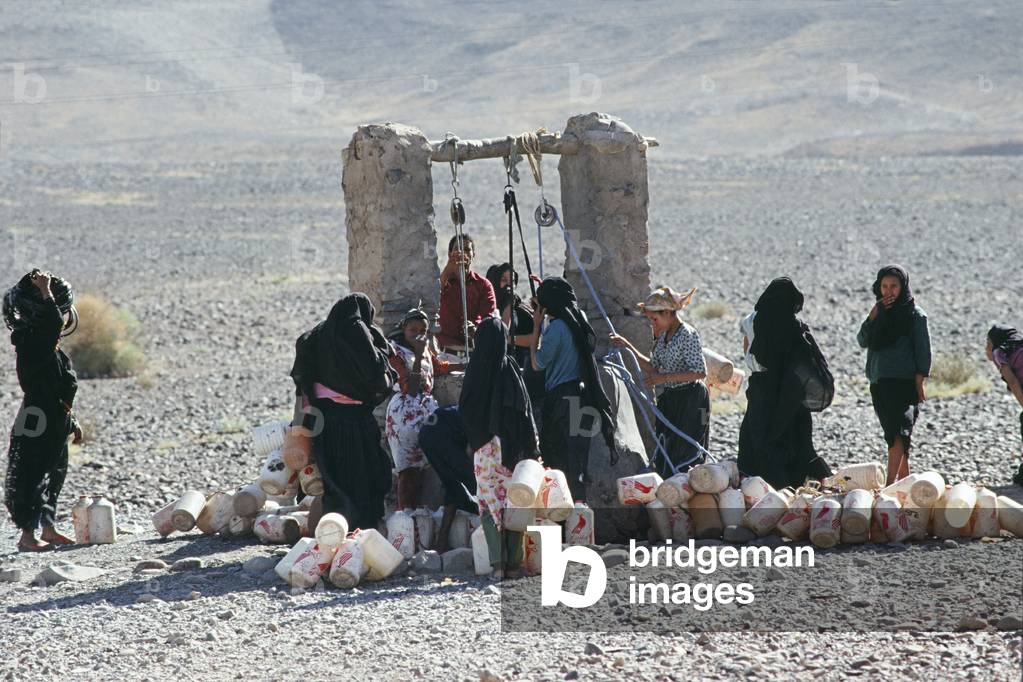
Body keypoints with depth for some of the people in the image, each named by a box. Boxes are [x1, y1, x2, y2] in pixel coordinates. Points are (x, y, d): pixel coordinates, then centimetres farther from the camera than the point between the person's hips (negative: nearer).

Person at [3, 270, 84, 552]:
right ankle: (27, 534, -1)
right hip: (36, 425, -10)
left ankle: (48, 529, 25)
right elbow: (53, 325, -37)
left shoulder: (55, 350, 14)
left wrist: (72, 422, 25)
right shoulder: (32, 342, -15)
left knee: (54, 475, 15)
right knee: (31, 475, -5)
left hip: (55, 427, 10)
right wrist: (45, 293, -28)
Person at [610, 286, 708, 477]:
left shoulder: (688, 335, -15)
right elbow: (652, 368, 16)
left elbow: (700, 372, -19)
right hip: (669, 400, 9)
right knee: (665, 458, 8)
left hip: (690, 402, -9)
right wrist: (628, 346, 9)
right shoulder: (664, 336, 11)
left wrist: (665, 377, -21)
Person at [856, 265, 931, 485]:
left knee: (897, 433, -16)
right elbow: (863, 341, 6)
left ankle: (890, 484, -24)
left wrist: (919, 384, -12)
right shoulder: (881, 312, 16)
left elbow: (923, 351, -5)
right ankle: (905, 480, 16)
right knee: (894, 434, 10)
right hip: (878, 382, 7)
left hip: (903, 382, -6)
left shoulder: (914, 314, -2)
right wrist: (874, 315, -5)